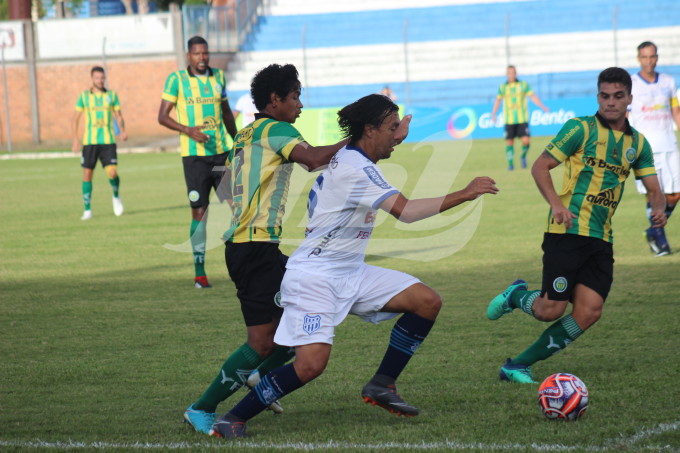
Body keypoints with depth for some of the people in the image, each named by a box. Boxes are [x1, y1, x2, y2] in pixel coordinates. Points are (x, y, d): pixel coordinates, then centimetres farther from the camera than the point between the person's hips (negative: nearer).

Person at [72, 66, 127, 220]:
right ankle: (87, 210, 8)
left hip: (108, 141, 0)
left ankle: (116, 196, 18)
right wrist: (76, 139, -1)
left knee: (112, 173, -12)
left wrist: (123, 131, -8)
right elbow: (76, 118, 8)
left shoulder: (112, 95, 8)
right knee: (87, 174, -1)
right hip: (90, 141, 0)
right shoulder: (84, 96, 5)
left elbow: (119, 116, 11)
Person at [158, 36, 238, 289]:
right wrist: (187, 130, -19)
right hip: (194, 155, -4)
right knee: (199, 211, -2)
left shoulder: (218, 77, 11)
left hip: (222, 152, 4)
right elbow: (162, 116, -4)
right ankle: (199, 271, 5)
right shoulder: (177, 79, -2)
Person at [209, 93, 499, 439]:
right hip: (313, 277, -10)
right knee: (312, 362, -24)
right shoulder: (355, 169, -20)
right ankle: (232, 419, -9)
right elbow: (406, 211, -29)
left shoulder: (351, 158, 10)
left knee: (428, 301, -1)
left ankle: (381, 385, 6)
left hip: (350, 272, 10)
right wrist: (463, 195, -24)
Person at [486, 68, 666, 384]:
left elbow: (653, 188, 18)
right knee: (551, 309, -12)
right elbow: (540, 167, -5)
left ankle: (518, 366, 1)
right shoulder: (581, 129, -3)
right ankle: (517, 296, 25)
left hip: (601, 239, 5)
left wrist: (658, 209, -6)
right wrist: (556, 203, -21)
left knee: (589, 312, -9)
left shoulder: (637, 143, 15)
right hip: (568, 231, -5)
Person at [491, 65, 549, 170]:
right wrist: (493, 114, 5)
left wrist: (542, 106, -8)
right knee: (509, 142, -2)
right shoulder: (503, 87, 7)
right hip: (509, 120, 1)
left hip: (522, 119, -1)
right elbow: (498, 101, 15)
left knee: (525, 141, -11)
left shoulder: (524, 85, 5)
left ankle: (523, 156, 17)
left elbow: (533, 97, 3)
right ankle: (510, 163, 9)